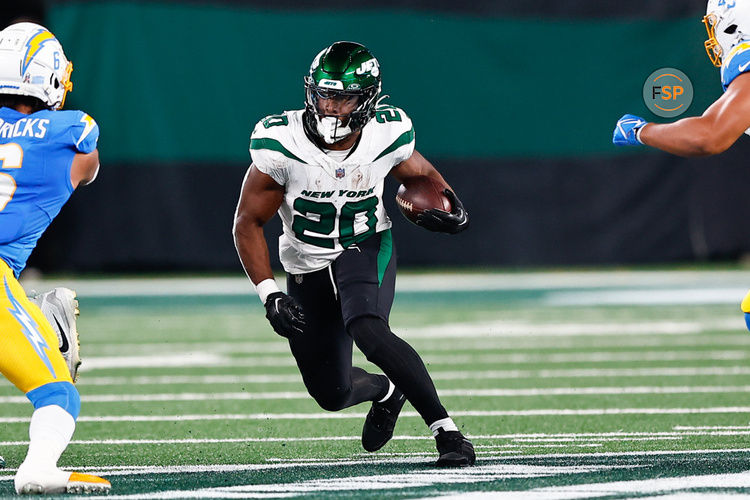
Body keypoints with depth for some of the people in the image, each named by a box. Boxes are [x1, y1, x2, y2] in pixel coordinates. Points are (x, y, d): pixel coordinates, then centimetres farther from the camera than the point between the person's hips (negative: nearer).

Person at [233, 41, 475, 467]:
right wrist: (269, 294, -22)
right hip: (308, 268, 2)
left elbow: (420, 173, 7)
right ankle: (387, 391, 46)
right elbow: (249, 222, -12)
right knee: (333, 394, 9)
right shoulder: (281, 145, -22)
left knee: (368, 331, -34)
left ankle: (447, 431, -30)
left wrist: (449, 205, -16)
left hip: (366, 251, -2)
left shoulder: (388, 136, -17)